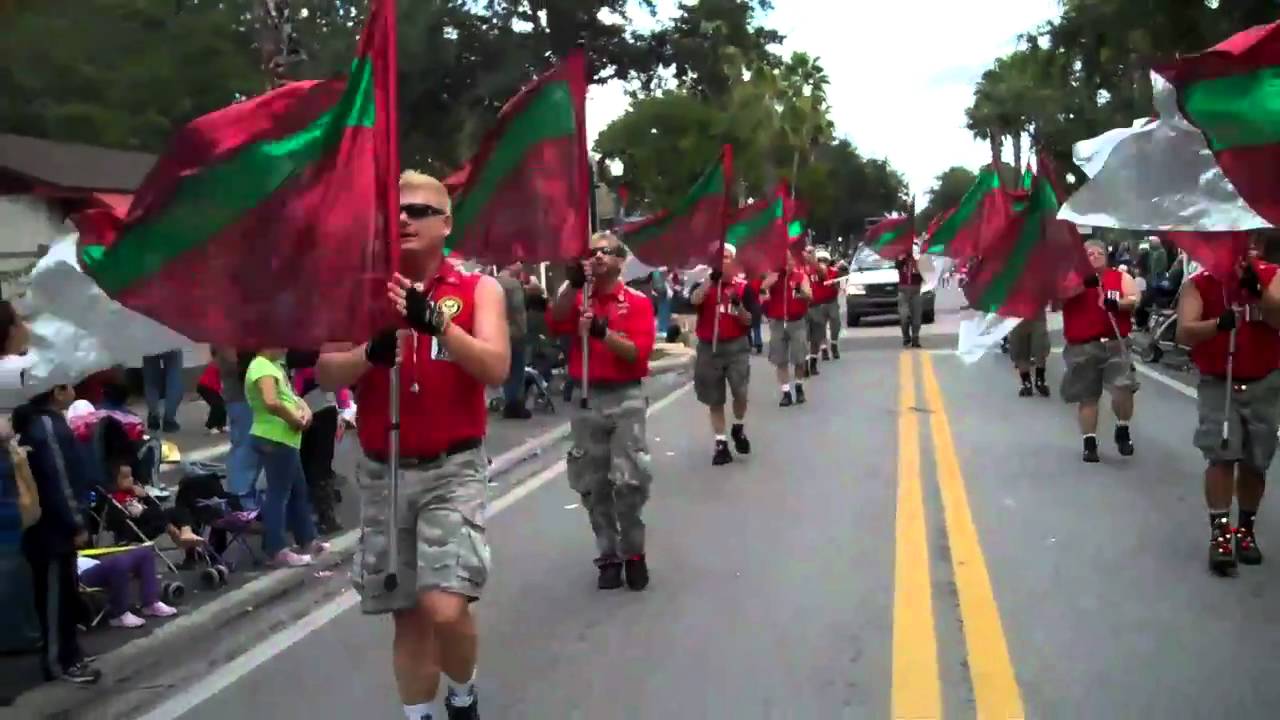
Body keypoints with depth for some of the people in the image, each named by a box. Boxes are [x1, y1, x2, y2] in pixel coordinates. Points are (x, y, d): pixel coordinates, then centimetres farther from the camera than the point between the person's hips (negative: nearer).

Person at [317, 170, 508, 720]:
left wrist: (435, 321, -26)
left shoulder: (478, 290, 0)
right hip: (382, 472, 3)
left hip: (452, 468, -3)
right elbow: (326, 374, -1)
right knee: (407, 616, 10)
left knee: (445, 608, -17)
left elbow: (496, 368, -14)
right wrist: (372, 351, -21)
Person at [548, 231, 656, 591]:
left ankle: (633, 552, 10)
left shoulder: (637, 302, 0)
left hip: (626, 399, -3)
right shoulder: (577, 300, 9)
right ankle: (609, 556, 19)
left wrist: (604, 332, -23)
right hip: (586, 399, 3)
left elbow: (639, 352, -10)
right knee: (593, 486, 7)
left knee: (629, 481, -10)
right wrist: (573, 285, -18)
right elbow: (555, 324, -9)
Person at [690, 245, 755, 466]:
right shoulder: (704, 284, 5)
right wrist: (711, 278, -27)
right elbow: (694, 300, -19)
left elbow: (750, 321, -1)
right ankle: (721, 443, 16)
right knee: (714, 400, 7)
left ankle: (738, 428, 15)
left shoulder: (743, 287, 1)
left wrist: (739, 306, -19)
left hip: (736, 346, -2)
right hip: (709, 348, 2)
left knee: (740, 393, -14)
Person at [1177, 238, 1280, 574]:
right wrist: (1218, 323, -33)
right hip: (1217, 383, -1)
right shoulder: (1198, 284, -4)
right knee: (1221, 454, -13)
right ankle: (1219, 532, -10)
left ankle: (1245, 530, 22)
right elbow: (1184, 332, -16)